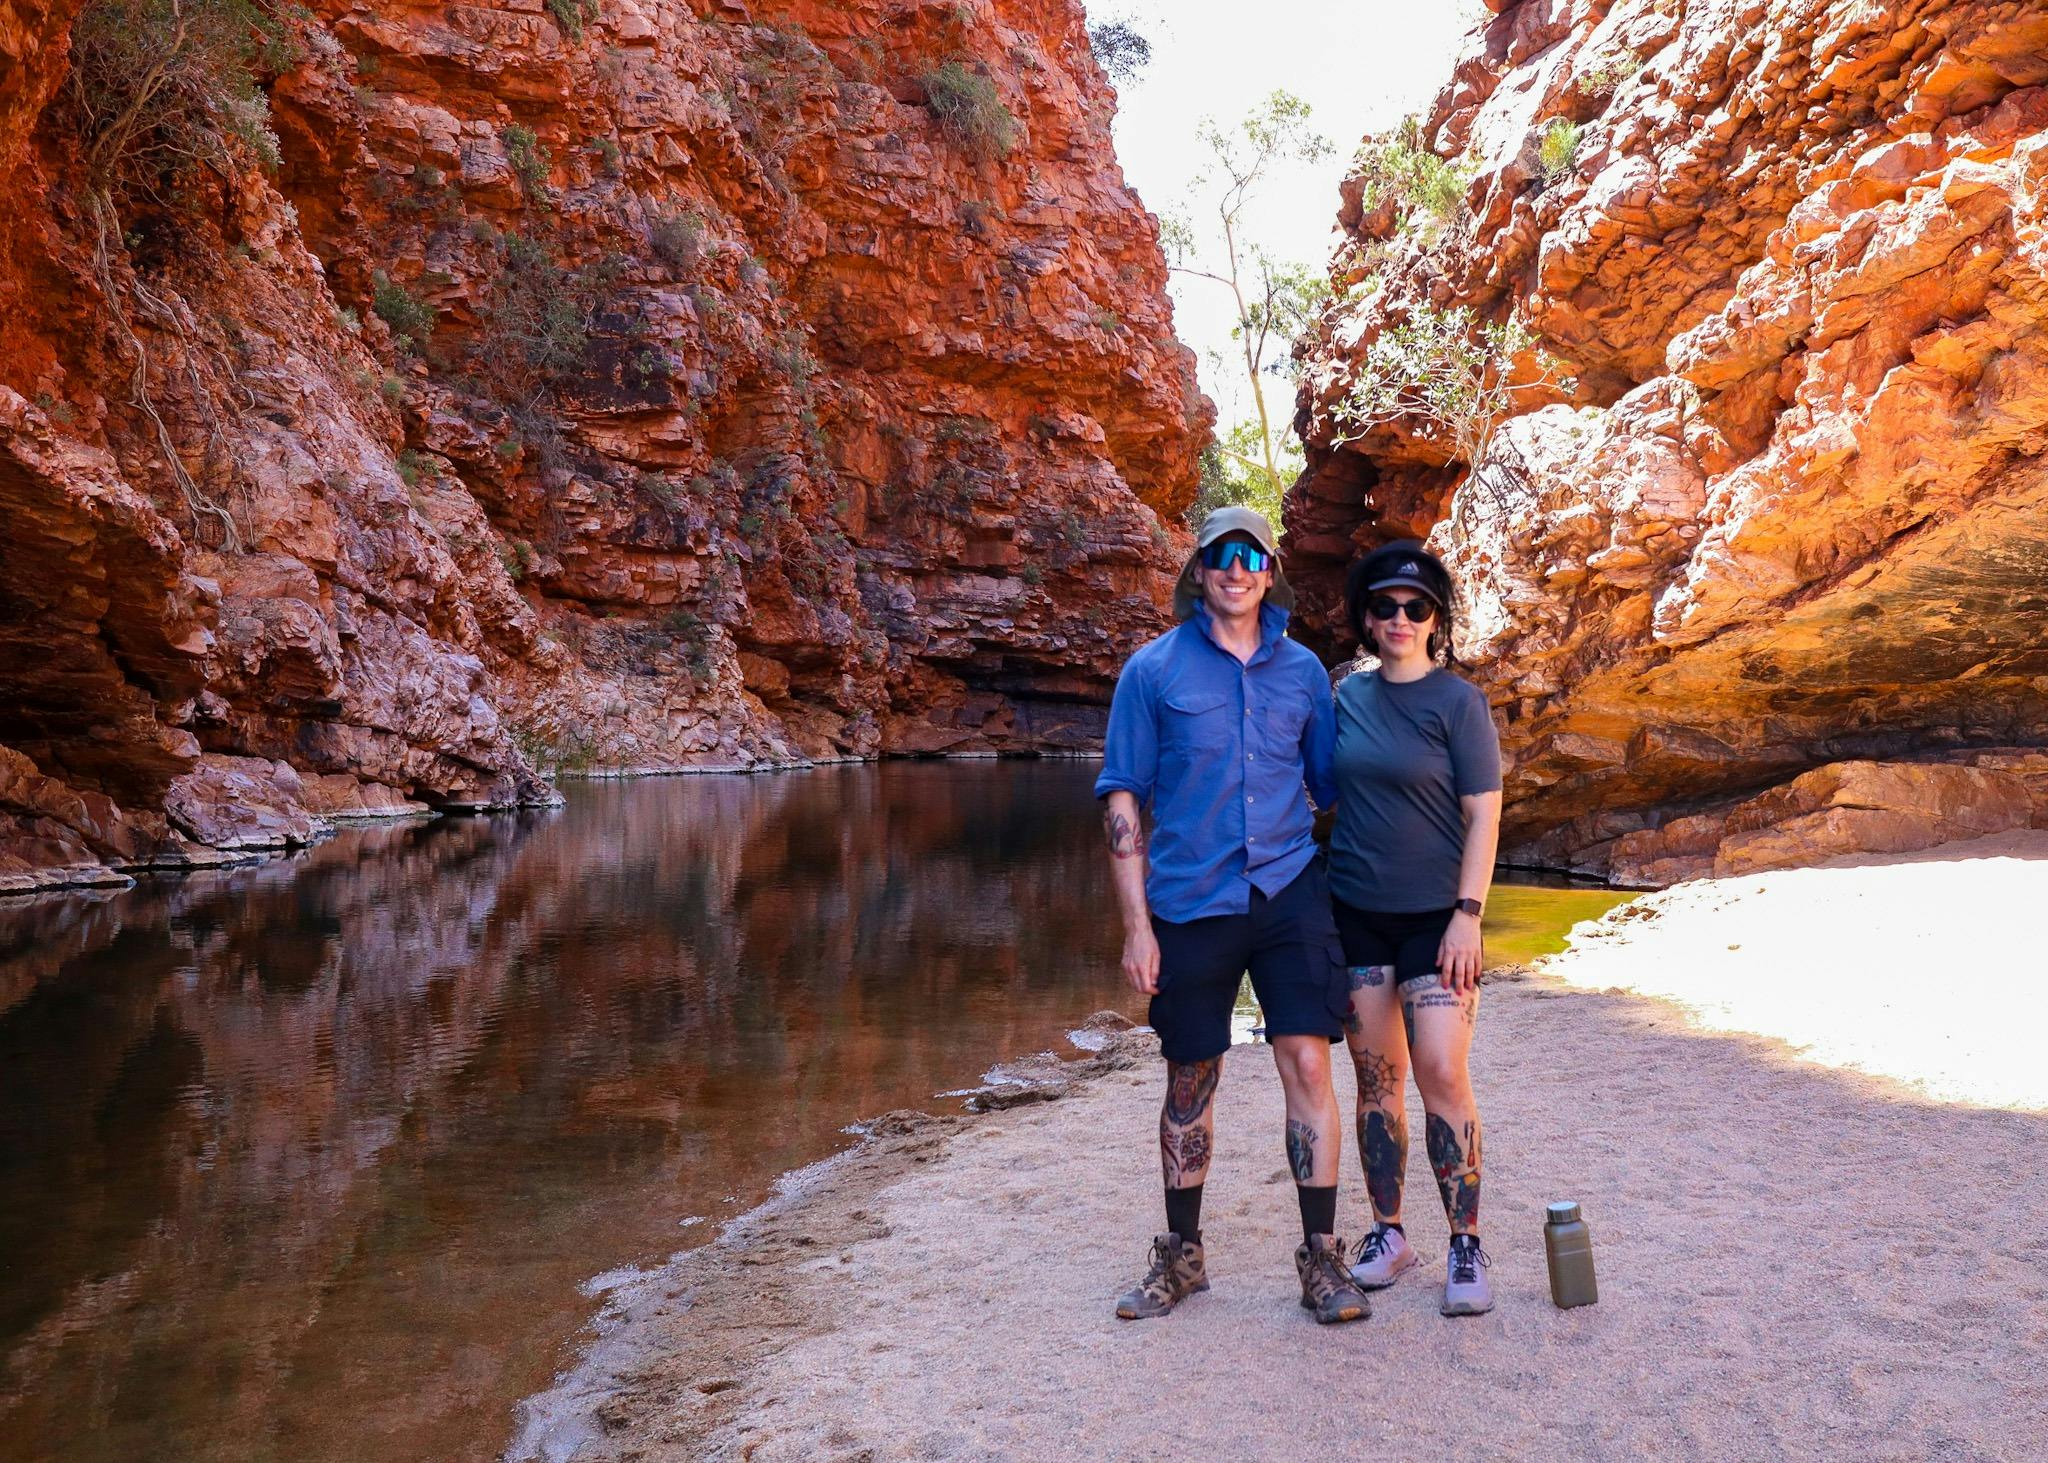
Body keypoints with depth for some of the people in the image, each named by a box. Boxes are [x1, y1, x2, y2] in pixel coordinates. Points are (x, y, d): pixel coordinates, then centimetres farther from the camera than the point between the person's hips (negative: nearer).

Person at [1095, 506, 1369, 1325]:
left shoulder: (1302, 670, 8)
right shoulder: (1153, 670, 1)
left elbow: (1329, 786, 15)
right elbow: (1122, 799, 0)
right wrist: (1137, 924, -6)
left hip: (1289, 893, 1)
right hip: (1189, 904, -1)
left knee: (1307, 1063, -8)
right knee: (1190, 1082, 9)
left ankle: (1322, 1258, 6)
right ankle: (1181, 1258, 26)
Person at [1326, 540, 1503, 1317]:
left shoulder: (1457, 700, -5)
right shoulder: (1348, 696, 7)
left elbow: (1483, 816, -7)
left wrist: (1467, 915, -14)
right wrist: (1321, 889, 9)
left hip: (1435, 912, -4)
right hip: (1356, 911, 4)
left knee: (1442, 1075, -9)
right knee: (1376, 1076, 8)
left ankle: (1466, 1246, 2)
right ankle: (1387, 1233, 19)